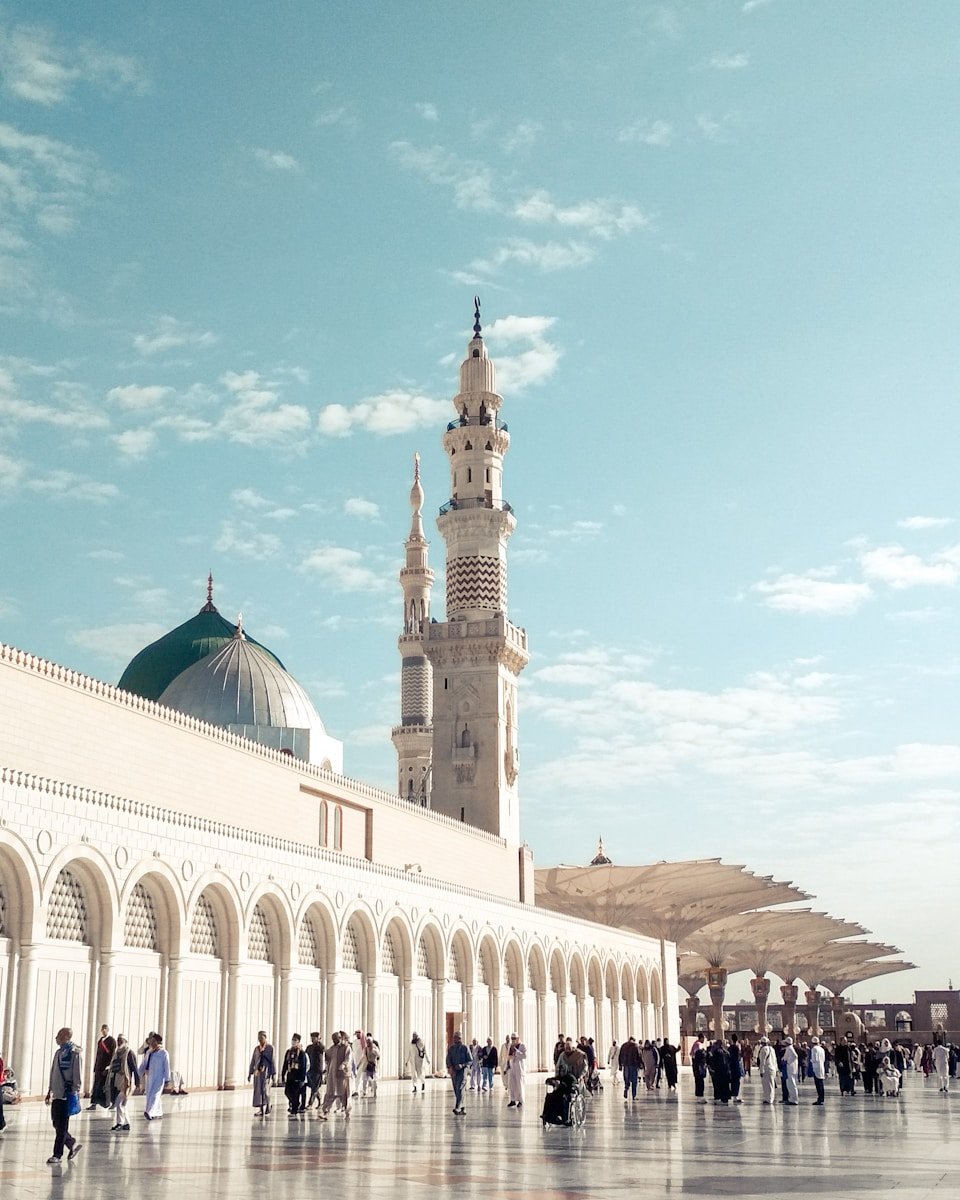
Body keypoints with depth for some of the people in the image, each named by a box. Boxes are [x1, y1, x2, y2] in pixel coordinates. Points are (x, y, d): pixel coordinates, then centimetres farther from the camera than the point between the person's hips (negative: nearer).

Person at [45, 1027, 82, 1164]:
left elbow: (78, 1075, -13)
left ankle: (57, 1154, 5)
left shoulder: (75, 1053, -11)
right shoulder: (59, 1052, 14)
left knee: (62, 1127, -2)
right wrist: (50, 1091, 19)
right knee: (56, 1124, 10)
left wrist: (75, 1093, -16)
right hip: (57, 1094, 8)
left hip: (67, 1095, -8)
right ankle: (73, 1144, 24)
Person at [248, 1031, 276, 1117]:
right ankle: (262, 1109, 8)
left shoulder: (270, 1048, -1)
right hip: (257, 1072, 5)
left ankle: (266, 1109, 0)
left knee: (265, 1090, -10)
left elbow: (273, 1061, -3)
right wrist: (250, 1073, 13)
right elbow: (253, 1061, 15)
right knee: (258, 1090, 2)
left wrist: (274, 1074, -6)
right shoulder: (256, 1048, 12)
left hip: (266, 1072, -5)